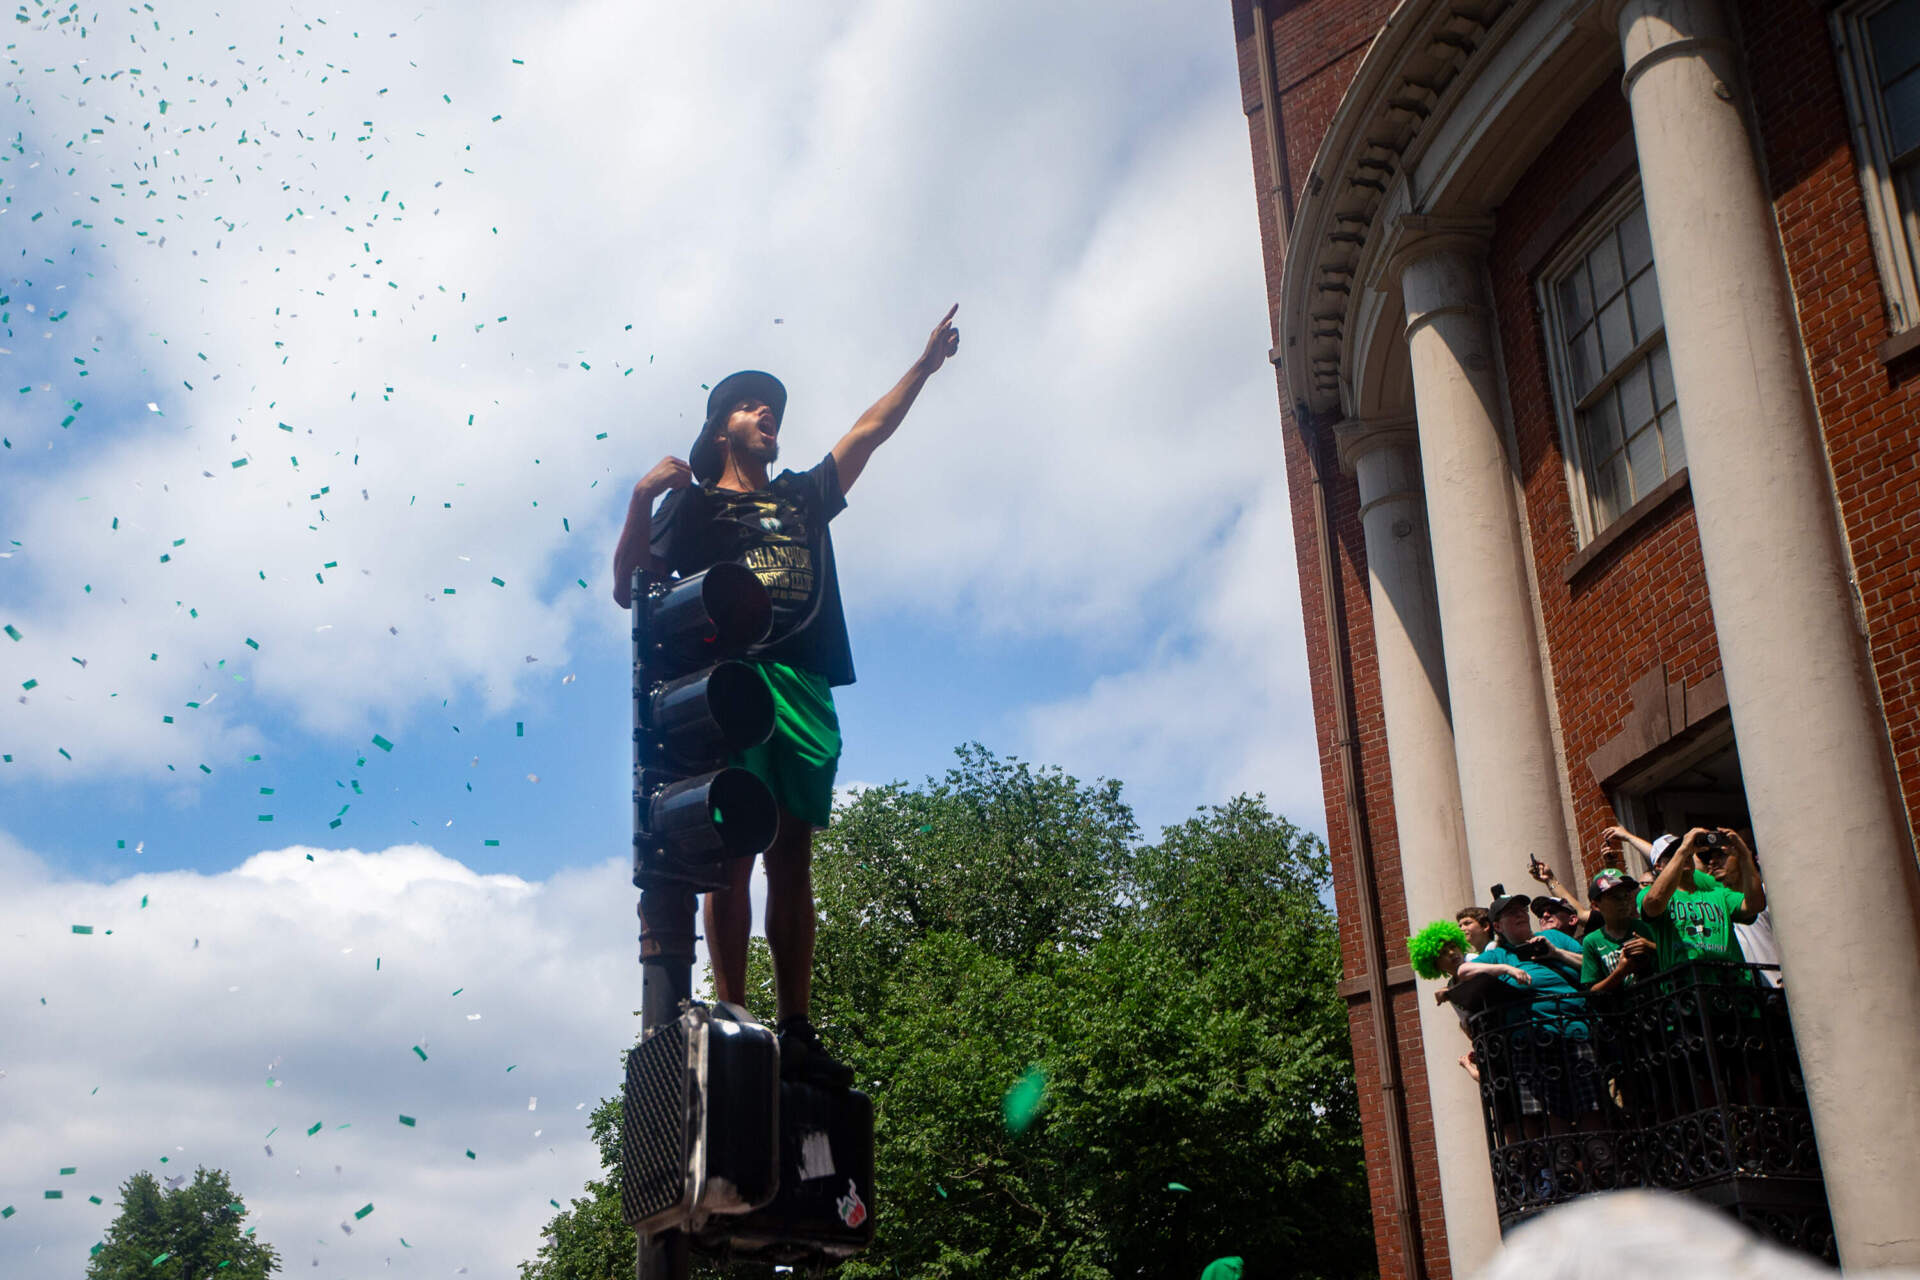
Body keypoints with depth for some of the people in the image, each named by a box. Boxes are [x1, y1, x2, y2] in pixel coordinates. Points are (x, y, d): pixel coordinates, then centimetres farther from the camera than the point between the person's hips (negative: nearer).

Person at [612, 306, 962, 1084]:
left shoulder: (805, 497, 30)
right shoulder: (694, 503, 16)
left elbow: (870, 429, 33)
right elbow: (628, 589, 7)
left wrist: (926, 363, 30)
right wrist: (642, 499, -5)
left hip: (804, 692, 4)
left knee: (792, 861, -1)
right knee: (733, 853, -12)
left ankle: (796, 1033, -4)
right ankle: (731, 1021, -14)